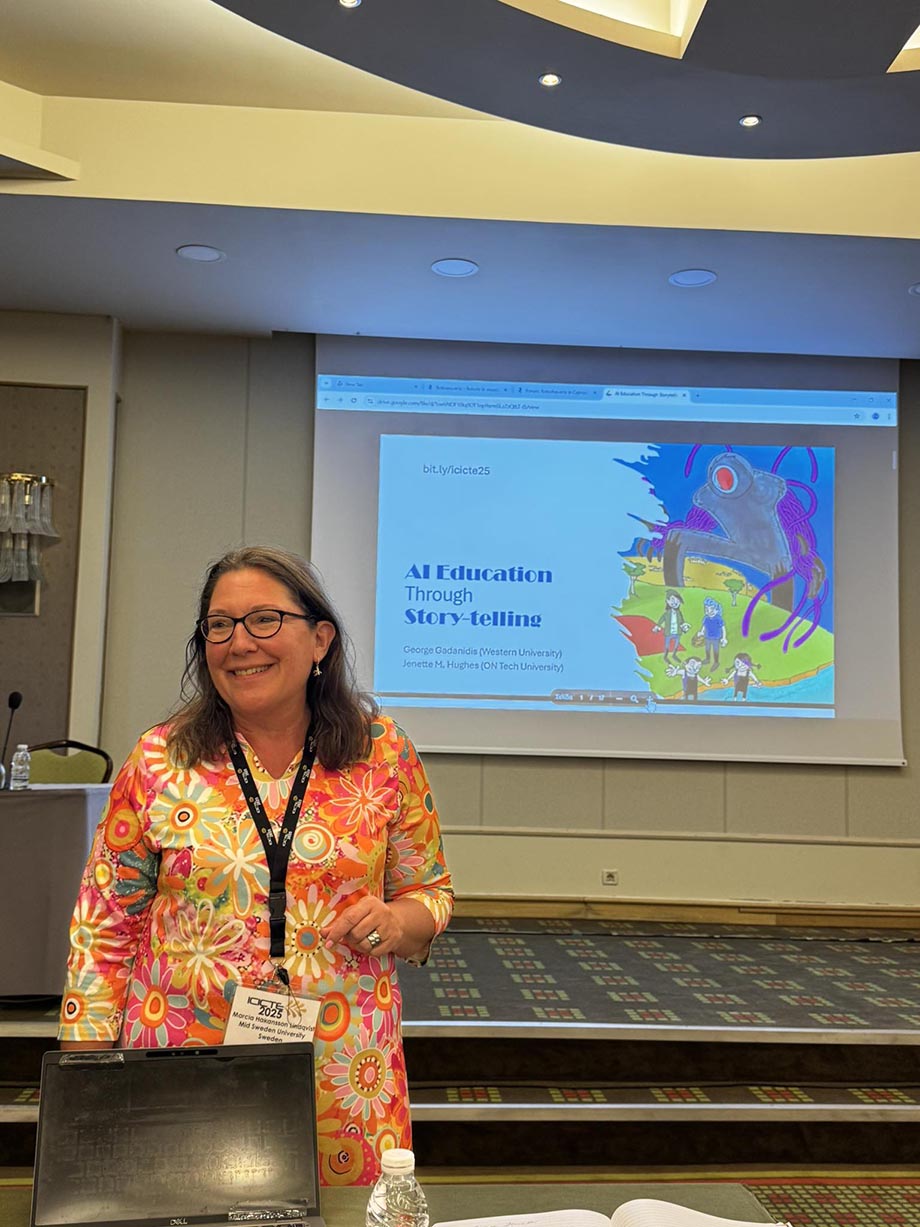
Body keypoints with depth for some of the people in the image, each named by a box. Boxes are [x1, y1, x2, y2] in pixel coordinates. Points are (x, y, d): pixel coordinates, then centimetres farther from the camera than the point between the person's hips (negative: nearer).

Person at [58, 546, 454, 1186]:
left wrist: (396, 920, -12)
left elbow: (431, 894, 9)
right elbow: (104, 926, 4)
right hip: (180, 1064, 0)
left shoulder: (386, 755, 0)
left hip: (344, 1074, 0)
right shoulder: (157, 762, -1)